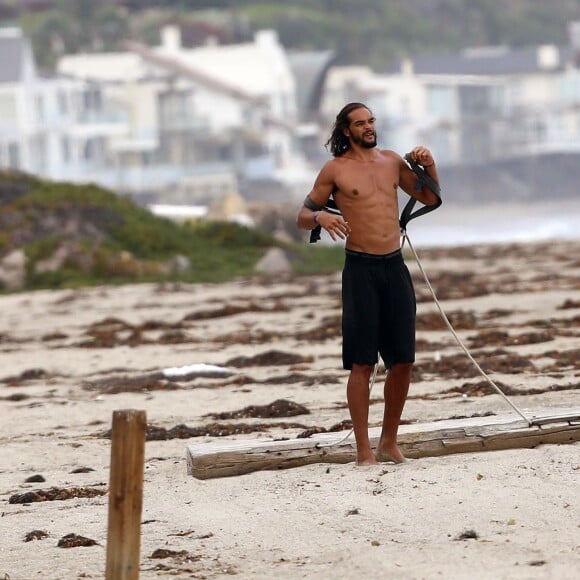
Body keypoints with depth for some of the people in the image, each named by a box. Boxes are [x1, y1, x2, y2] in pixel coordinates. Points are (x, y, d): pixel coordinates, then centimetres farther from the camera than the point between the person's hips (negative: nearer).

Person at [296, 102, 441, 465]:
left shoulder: (392, 161, 12)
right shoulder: (336, 169, 0)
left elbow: (430, 198, 20)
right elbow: (303, 217, 3)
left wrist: (429, 166, 3)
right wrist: (320, 217, -19)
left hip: (395, 267, 5)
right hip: (361, 269, -4)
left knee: (403, 360, 5)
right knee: (362, 363, -5)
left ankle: (390, 442, 18)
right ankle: (364, 450, -1)